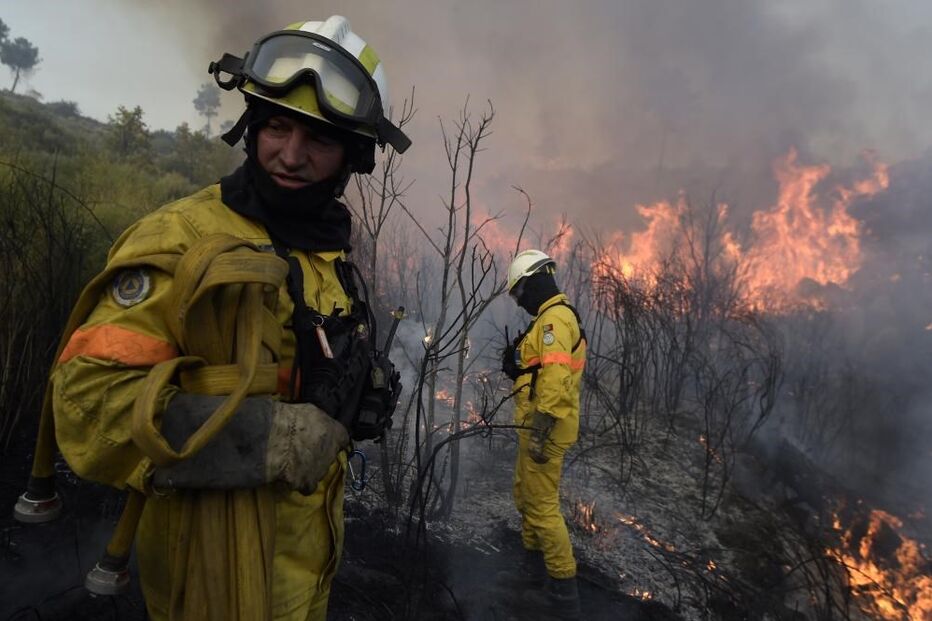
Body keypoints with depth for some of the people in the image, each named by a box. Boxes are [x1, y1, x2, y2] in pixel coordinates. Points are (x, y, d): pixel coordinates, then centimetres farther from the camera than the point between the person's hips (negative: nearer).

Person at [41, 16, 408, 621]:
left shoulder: (328, 255, 5)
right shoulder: (184, 241, -19)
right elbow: (92, 401, -25)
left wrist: (365, 381, 1)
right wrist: (273, 435, -29)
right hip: (227, 553, -7)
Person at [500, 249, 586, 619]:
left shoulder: (554, 318, -17)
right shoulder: (552, 318, 17)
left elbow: (556, 377, -27)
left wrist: (539, 429, -28)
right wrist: (516, 364, 9)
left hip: (545, 430, -11)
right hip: (536, 426, 11)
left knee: (542, 506, -3)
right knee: (526, 497, 21)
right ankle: (534, 569, 36)